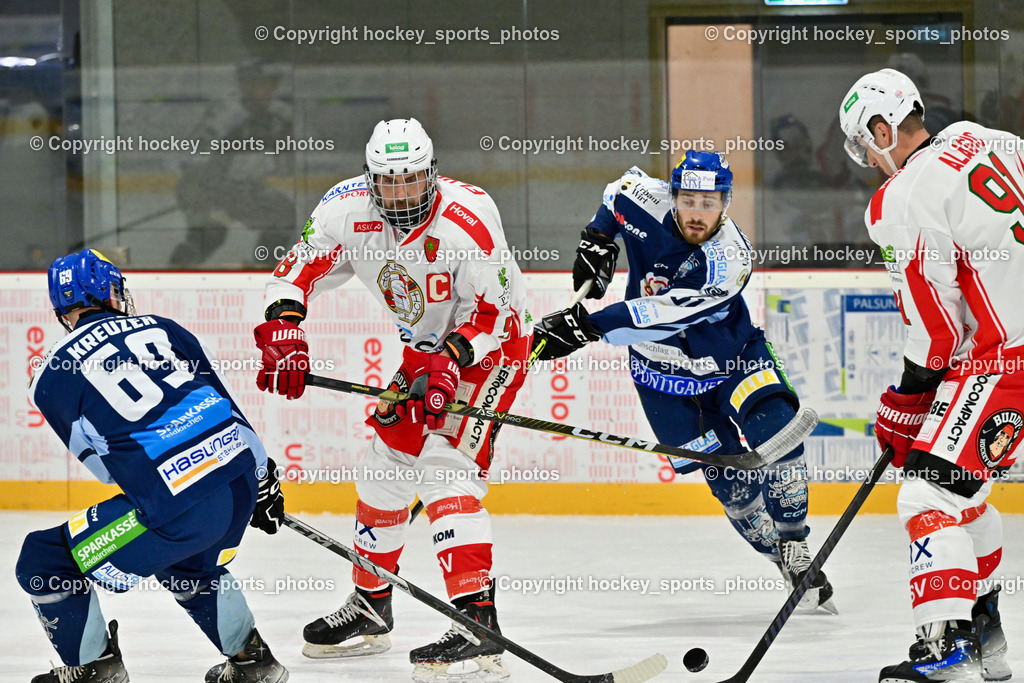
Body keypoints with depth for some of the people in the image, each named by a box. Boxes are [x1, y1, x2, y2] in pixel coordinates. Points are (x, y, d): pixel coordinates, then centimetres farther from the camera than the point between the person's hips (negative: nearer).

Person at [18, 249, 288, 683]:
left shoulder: (51, 377, 6)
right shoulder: (161, 328, 16)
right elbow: (227, 405, 21)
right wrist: (263, 479, 34)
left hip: (175, 508, -6)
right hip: (239, 478, 6)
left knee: (43, 564, 11)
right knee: (188, 565, 38)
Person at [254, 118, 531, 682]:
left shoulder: (467, 218, -30)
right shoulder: (348, 209, -13)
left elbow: (491, 309, -26)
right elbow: (298, 269, -5)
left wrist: (449, 366, -37)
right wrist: (283, 331, -20)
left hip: (492, 346, -7)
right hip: (426, 349, 7)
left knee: (443, 465, -23)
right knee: (386, 464, 12)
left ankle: (479, 626, -31)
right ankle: (370, 606, 31)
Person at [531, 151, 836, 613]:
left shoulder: (729, 257, -30)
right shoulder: (645, 203, -18)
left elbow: (663, 316, -40)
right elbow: (622, 188, 10)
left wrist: (588, 327, -46)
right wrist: (597, 241, -4)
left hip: (732, 359, -2)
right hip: (666, 373, 2)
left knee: (774, 431, -24)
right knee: (730, 480, -5)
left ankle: (795, 544, -5)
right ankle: (784, 559, 13)